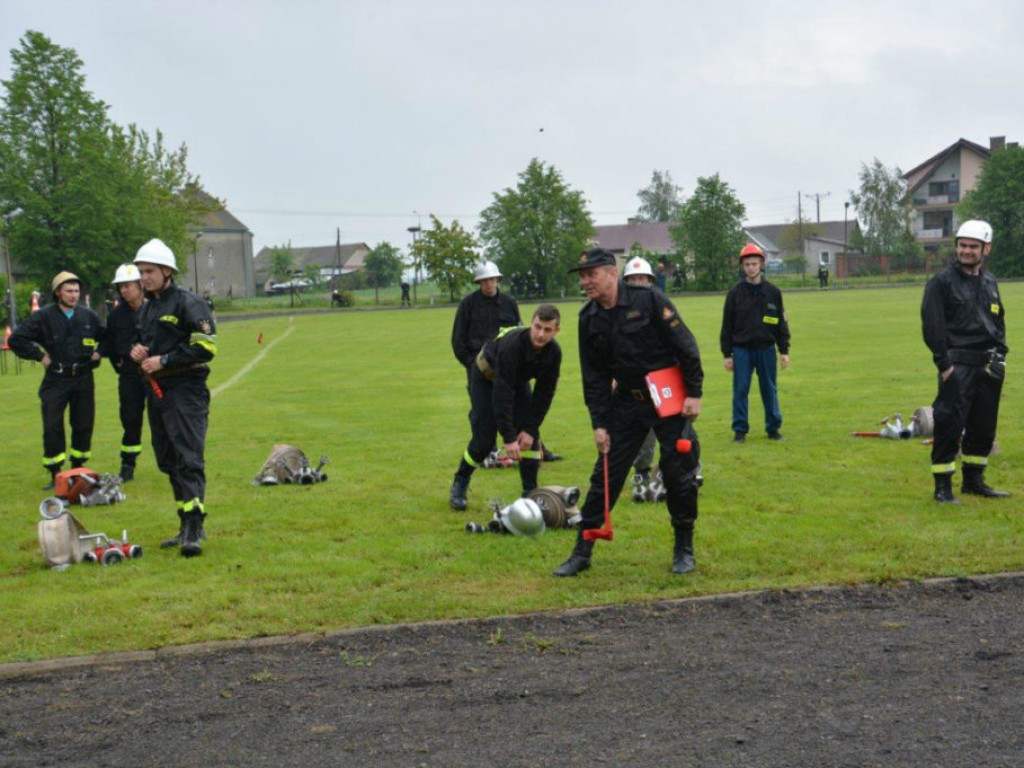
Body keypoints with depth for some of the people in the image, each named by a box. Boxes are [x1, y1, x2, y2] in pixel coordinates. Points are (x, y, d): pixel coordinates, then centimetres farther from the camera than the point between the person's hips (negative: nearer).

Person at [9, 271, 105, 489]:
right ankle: (55, 474, 0)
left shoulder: (89, 316, 4)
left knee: (84, 425, 8)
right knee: (52, 426, -6)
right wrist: (39, 356, -8)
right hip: (56, 379, -3)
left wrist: (99, 353, 6)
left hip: (83, 379, 3)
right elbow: (16, 339, -7)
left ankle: (78, 467, 23)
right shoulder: (43, 316, -6)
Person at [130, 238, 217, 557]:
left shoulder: (188, 304, -8)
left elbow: (205, 347, -15)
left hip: (185, 390, -9)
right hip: (157, 392, 9)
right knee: (168, 462, 11)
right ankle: (187, 527, 20)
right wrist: (136, 352, 7)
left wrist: (164, 360, -17)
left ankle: (194, 532, -22)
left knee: (189, 459, -16)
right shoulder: (145, 309, 18)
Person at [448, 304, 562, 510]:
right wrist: (509, 438, -40)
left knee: (530, 435, -10)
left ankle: (530, 493, -1)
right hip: (486, 378, -5)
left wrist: (530, 429, -18)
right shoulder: (511, 345, -41)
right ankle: (459, 485, 13)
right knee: (483, 439, -10)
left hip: (518, 381, 5)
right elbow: (502, 395, -40)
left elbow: (545, 393, -14)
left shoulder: (553, 352, -24)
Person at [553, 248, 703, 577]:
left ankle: (684, 549, 18)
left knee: (678, 474, 1)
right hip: (626, 402, 4)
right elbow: (594, 377, 5)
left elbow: (686, 346, -12)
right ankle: (582, 551, 9)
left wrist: (694, 393, -13)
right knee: (605, 475, 2)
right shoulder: (589, 319, 1)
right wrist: (599, 423, 0)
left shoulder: (649, 300, -14)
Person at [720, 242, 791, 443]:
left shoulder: (773, 292, 3)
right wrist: (727, 354, -1)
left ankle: (773, 427, 18)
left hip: (766, 349, 1)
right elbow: (727, 325, 2)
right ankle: (740, 430, 10)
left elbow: (781, 323, 7)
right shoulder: (735, 293, 0)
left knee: (769, 390, 7)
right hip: (741, 349, -1)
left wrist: (784, 351, 3)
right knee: (740, 390, 1)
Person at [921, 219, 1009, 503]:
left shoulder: (990, 282, 15)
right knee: (949, 425, -9)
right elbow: (932, 325, -10)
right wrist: (944, 364, -15)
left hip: (988, 366, 7)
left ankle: (973, 480, 25)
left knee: (984, 426, 12)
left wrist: (1000, 354, 11)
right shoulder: (942, 282, -5)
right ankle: (943, 486, -3)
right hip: (957, 366, -7)